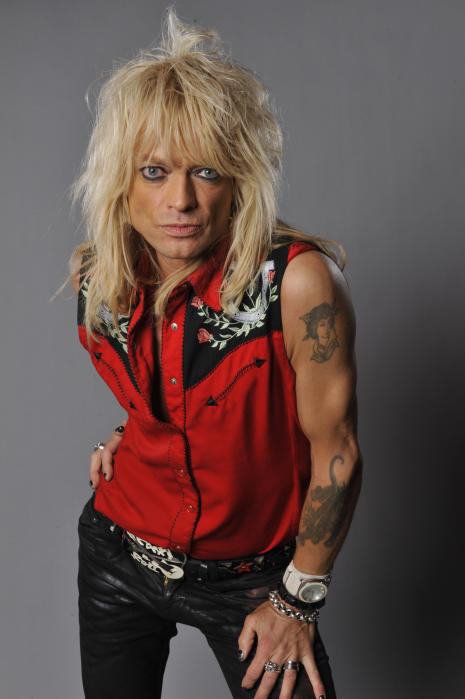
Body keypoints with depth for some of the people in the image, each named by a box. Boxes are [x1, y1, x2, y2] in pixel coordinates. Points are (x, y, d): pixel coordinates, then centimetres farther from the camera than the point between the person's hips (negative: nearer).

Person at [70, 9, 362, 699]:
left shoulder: (300, 280, -27)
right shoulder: (97, 274, -9)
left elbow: (336, 449, -17)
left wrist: (300, 595, -8)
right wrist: (126, 433, -2)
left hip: (250, 578, -4)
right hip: (119, 554, 4)